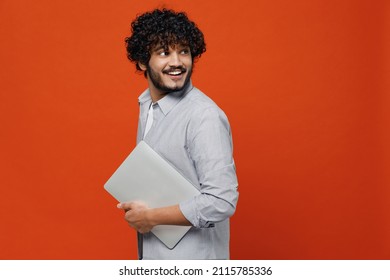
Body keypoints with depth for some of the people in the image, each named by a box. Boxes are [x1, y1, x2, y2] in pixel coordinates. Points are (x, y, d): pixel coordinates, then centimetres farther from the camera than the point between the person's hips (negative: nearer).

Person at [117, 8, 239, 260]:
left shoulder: (204, 117, -23)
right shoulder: (147, 104, 3)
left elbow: (222, 202, -27)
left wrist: (152, 216, -19)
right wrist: (136, 208, -1)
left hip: (192, 260, -7)